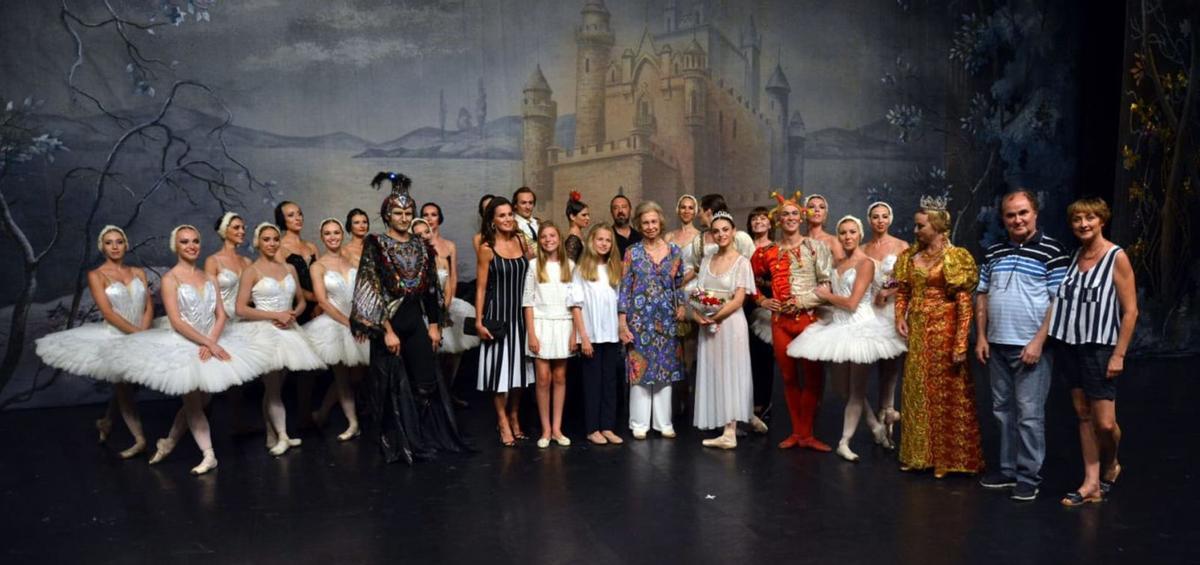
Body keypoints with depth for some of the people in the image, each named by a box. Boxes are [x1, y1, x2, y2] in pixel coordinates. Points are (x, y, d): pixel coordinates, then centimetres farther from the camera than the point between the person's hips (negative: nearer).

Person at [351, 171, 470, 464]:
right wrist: (387, 330, -16)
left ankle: (425, 439, 21)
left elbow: (431, 289, 11)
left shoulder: (422, 247, 8)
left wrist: (434, 325, 6)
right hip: (389, 322, -4)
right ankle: (398, 444, 18)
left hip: (416, 321, 4)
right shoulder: (375, 244, -5)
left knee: (426, 383, 4)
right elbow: (374, 289, -11)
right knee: (392, 386, 5)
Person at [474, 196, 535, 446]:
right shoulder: (486, 249, -7)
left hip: (521, 312, 4)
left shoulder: (521, 241, 5)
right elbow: (481, 288, -5)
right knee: (500, 368, 0)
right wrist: (479, 322, -9)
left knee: (518, 368, 11)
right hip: (498, 313, -4)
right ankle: (503, 422, 11)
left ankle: (515, 418, 24)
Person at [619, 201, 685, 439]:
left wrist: (681, 306, -3)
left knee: (666, 368, 7)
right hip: (640, 318, -2)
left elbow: (679, 285, 14)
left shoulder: (674, 251, 6)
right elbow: (624, 289, -3)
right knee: (639, 368, 1)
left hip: (666, 320, 2)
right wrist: (622, 324, -8)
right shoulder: (632, 253, -1)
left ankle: (663, 422, 18)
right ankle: (639, 423, 12)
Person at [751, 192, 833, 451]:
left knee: (813, 376, -4)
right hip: (780, 320, 2)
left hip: (809, 318, -2)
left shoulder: (815, 247, 2)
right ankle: (796, 432, 17)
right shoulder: (769, 252, 8)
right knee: (789, 377, 7)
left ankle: (806, 434, 5)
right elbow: (752, 279, 21)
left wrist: (802, 301, -11)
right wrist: (762, 301, 7)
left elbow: (828, 284, -4)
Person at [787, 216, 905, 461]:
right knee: (848, 385, 12)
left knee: (856, 389, 2)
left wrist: (826, 296, -4)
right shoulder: (839, 264, 12)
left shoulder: (865, 263, -10)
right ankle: (875, 426, 31)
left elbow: (852, 303, -16)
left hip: (859, 328, -7)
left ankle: (844, 443, 8)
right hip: (839, 327, 7)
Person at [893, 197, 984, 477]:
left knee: (945, 392, 2)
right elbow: (903, 292, 16)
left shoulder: (955, 257, -8)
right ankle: (919, 454, 22)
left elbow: (964, 303, -12)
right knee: (916, 392, 10)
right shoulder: (911, 256, 9)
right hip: (916, 331, 6)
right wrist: (900, 317, -3)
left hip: (943, 330, -6)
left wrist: (961, 344, -17)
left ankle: (947, 457, 14)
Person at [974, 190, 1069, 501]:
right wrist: (981, 337, 7)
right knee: (1003, 410, 13)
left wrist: (1038, 342, -16)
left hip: (1031, 347, -6)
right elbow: (982, 296, 15)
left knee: (1029, 414, -2)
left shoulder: (1051, 251, -6)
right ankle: (1008, 469, 24)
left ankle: (1029, 476, 9)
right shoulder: (993, 252, 11)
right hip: (997, 346, 6)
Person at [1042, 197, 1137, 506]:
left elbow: (1130, 311, -9)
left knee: (1105, 423, -5)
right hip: (1069, 345, 5)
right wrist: (1038, 340, 3)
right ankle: (1091, 483, 17)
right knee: (1083, 415, 9)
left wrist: (1119, 354, -12)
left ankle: (1110, 467, 26)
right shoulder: (1074, 257, 9)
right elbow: (1057, 302, 9)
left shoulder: (1116, 257, -7)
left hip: (1099, 348, -5)